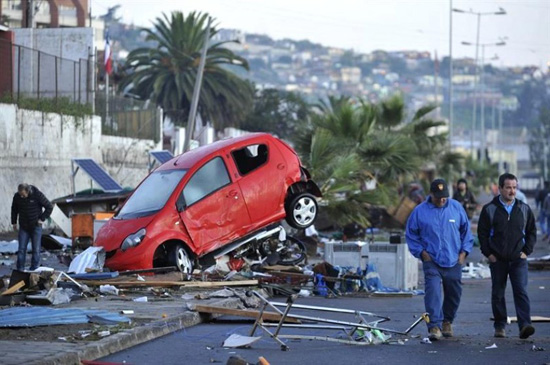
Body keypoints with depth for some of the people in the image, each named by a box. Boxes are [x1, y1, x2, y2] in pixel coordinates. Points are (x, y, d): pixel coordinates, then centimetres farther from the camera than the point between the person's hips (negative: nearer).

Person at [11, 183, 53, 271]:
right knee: (21, 249, -1)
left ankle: (34, 269, 12)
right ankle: (20, 270, 3)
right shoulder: (17, 196, -8)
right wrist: (14, 222, 11)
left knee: (36, 249, 2)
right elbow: (14, 209, 12)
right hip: (23, 227, 2)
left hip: (36, 227, -2)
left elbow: (49, 207, -7)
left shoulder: (37, 195, -17)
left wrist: (42, 219, -9)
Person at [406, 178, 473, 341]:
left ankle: (447, 321, 32)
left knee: (454, 294, 11)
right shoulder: (420, 211, -2)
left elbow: (466, 230, 13)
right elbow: (411, 234, 6)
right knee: (433, 292, -17)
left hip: (453, 262, 3)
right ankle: (434, 326, -19)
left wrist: (464, 251, 4)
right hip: (431, 261, -3)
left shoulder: (457, 208, 3)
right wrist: (421, 252, -4)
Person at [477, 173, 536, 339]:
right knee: (498, 293, 6)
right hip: (497, 260, 0)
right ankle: (500, 326, 16)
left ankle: (524, 325, -19)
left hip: (518, 259, 0)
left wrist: (526, 251, 2)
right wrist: (488, 253, -3)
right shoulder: (489, 209, 1)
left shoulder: (524, 209, 7)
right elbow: (482, 233, 3)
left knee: (521, 291, -12)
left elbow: (532, 232, 13)